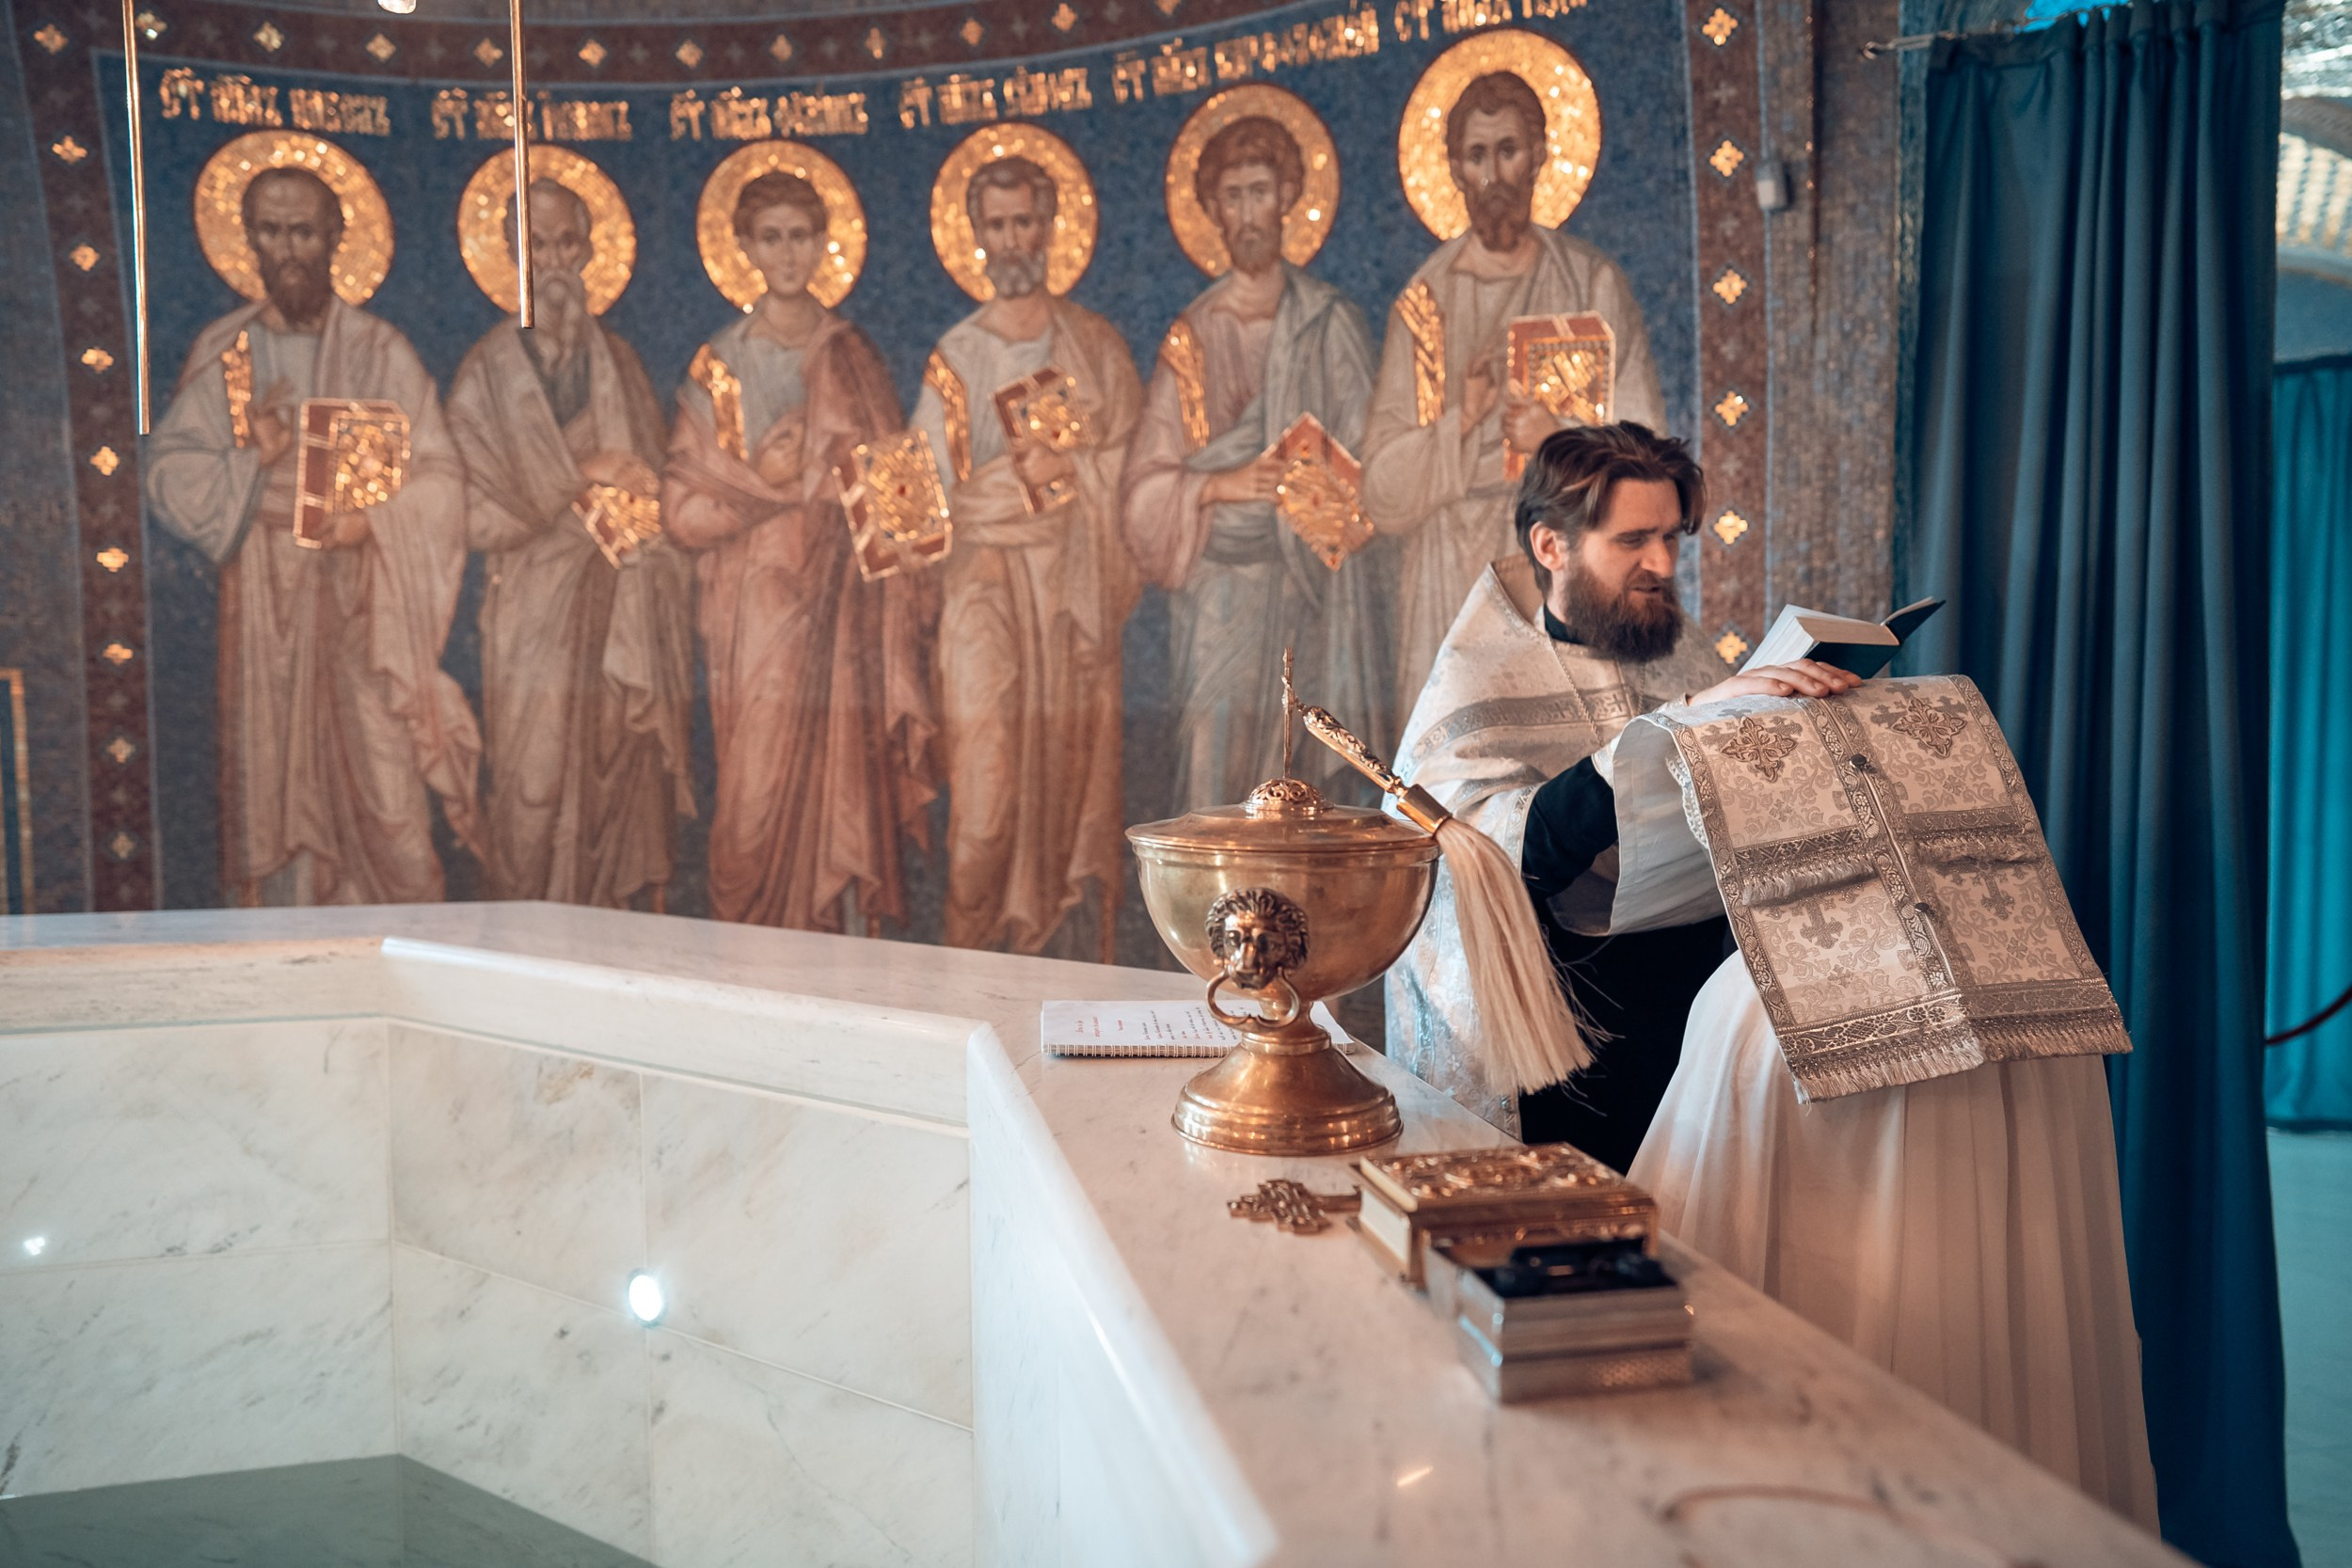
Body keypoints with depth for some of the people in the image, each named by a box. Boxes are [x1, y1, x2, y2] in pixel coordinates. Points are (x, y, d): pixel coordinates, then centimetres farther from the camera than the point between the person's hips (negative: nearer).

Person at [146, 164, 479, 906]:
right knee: (276, 785, 3)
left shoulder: (380, 350, 4)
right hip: (264, 601, 2)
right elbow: (167, 472, 5)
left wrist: (373, 518, -17)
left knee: (383, 789, -5)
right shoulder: (221, 351, 9)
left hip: (364, 600, -2)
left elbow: (439, 475, -1)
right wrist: (248, 462, -13)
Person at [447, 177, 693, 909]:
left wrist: (631, 489, -6)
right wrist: (580, 480, -8)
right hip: (536, 614, -3)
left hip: (622, 613, 3)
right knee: (537, 794, -4)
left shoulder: (618, 362, 13)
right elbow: (479, 509, -4)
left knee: (623, 786, 1)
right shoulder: (489, 369, 2)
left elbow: (653, 481, 15)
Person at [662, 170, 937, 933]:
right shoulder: (723, 361, 3)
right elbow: (682, 507, 0)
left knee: (849, 779, 1)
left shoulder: (852, 355, 10)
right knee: (763, 790, -3)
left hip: (846, 603, 2)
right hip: (760, 606, -2)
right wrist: (762, 478, -13)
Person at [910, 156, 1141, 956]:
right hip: (987, 591, -1)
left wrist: (1058, 464, -9)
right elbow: (937, 494, -1)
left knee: (1073, 769, 3)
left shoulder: (1095, 343, 10)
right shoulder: (955, 356, 6)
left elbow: (1124, 465, 4)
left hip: (1076, 589, 2)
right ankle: (974, 949, 3)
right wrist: (1029, 472, -10)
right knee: (987, 790, -7)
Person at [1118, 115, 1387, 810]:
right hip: (1223, 587, 0)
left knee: (1309, 774, -2)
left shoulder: (1333, 322, 7)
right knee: (1217, 773, -5)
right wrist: (1221, 485, -15)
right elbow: (1148, 485, 3)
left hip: (1317, 579, 1)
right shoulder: (1194, 335, 6)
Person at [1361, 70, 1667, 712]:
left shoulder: (1594, 285, 6)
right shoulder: (1425, 300, 7)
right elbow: (1382, 495, 2)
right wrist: (1461, 423, -13)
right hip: (1452, 582, 0)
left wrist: (1562, 440, -12)